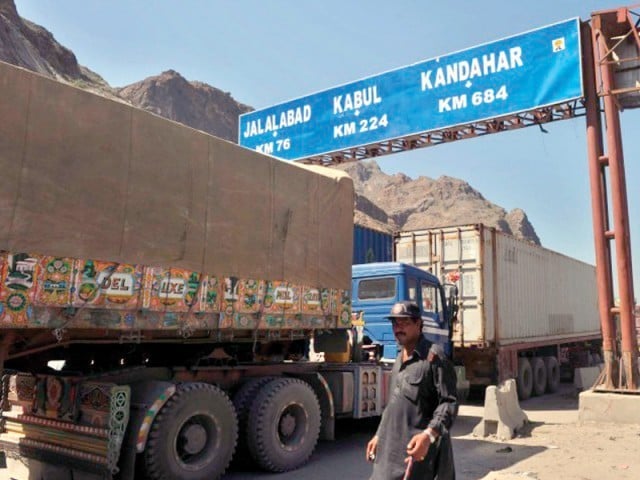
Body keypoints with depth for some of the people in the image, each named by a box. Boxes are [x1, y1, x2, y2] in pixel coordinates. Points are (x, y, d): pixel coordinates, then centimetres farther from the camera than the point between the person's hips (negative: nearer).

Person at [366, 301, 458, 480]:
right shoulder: (400, 358, 16)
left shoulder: (433, 355, -10)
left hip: (420, 447, -8)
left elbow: (449, 402, -16)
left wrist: (429, 435, -29)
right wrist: (379, 435, 20)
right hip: (393, 446, 8)